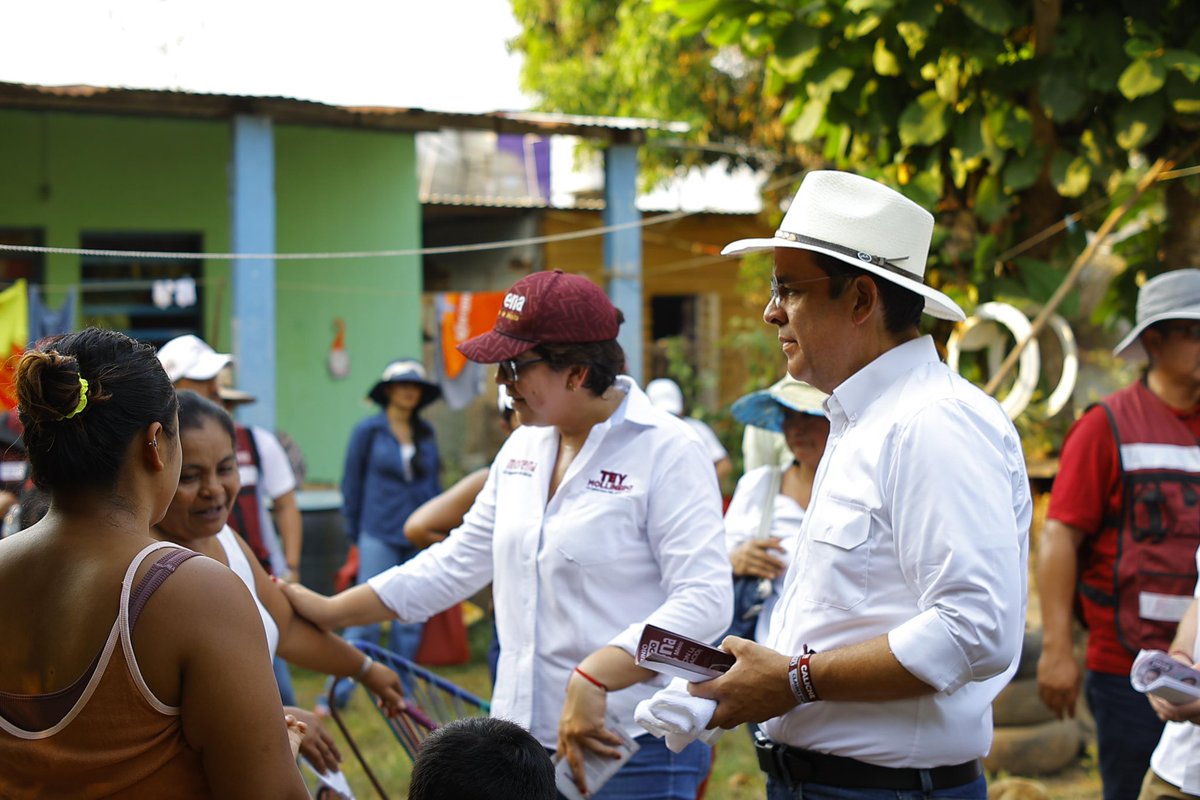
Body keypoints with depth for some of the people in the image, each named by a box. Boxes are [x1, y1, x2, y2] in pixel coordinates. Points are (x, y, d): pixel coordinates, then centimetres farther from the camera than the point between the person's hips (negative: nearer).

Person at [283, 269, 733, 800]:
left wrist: (594, 677, -31)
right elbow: (459, 561, 18)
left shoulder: (668, 452, -12)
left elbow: (704, 599, -21)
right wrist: (330, 611, 16)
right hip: (523, 738, 7)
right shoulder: (524, 447, 12)